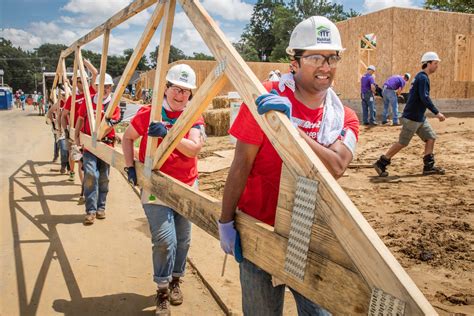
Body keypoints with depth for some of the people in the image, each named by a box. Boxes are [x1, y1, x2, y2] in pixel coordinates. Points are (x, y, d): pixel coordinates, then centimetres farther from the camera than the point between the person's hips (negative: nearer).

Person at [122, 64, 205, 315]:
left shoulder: (194, 117, 0)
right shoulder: (149, 113, -3)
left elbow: (194, 148, -16)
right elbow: (128, 137, 10)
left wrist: (167, 133, -28)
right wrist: (129, 166, -1)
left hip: (186, 186, 3)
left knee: (182, 239, 12)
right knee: (165, 239, -11)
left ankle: (175, 281, 35)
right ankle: (162, 290, 9)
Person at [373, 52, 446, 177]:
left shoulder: (421, 77, 15)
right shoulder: (423, 78, -15)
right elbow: (424, 98, -25)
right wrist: (437, 112, -25)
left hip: (420, 118, 10)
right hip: (412, 118, -10)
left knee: (430, 137, 9)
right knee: (402, 143, -4)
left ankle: (428, 166, 14)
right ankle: (381, 163, 4)